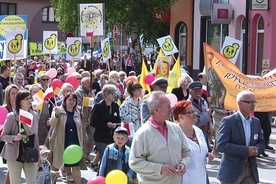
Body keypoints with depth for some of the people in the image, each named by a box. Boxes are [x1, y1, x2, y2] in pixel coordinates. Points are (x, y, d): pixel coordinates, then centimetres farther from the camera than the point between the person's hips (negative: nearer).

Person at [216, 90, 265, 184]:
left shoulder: (256, 122, 10)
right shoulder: (228, 121, -10)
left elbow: (261, 143, 15)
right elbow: (221, 145, -18)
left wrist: (255, 150, -10)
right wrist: (246, 150, -22)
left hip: (251, 169, 6)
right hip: (232, 170, -6)